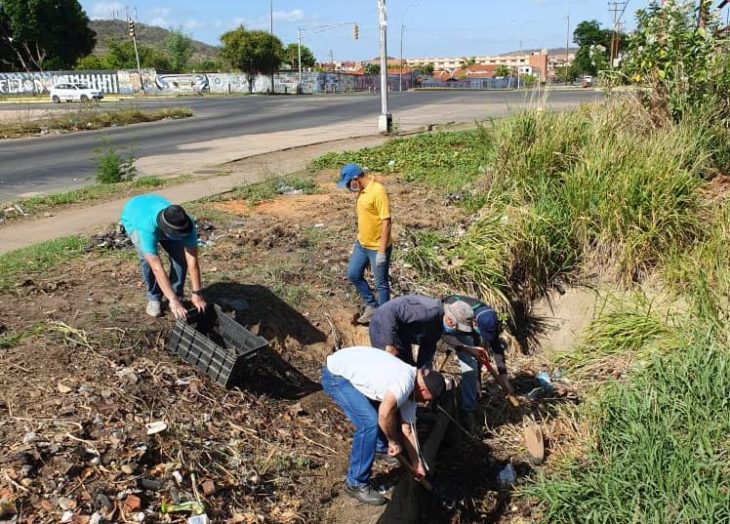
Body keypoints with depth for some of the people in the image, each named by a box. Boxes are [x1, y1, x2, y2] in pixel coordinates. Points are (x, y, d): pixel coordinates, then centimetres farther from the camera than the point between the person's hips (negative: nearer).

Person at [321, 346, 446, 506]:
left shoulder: (411, 389, 2)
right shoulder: (405, 380, -27)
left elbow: (408, 429, 9)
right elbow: (385, 413, -41)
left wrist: (417, 464, 12)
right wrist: (393, 442, -22)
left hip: (354, 372, 10)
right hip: (336, 374, -10)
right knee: (370, 422, -21)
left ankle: (380, 446, 45)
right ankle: (356, 484, -7)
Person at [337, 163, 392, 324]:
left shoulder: (378, 191, -24)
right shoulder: (362, 191, 5)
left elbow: (386, 222, -25)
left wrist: (382, 251, -25)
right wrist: (357, 240, 22)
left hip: (377, 248, -9)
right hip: (362, 245, 9)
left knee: (381, 284, 5)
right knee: (353, 274, 16)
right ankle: (372, 306, 31)